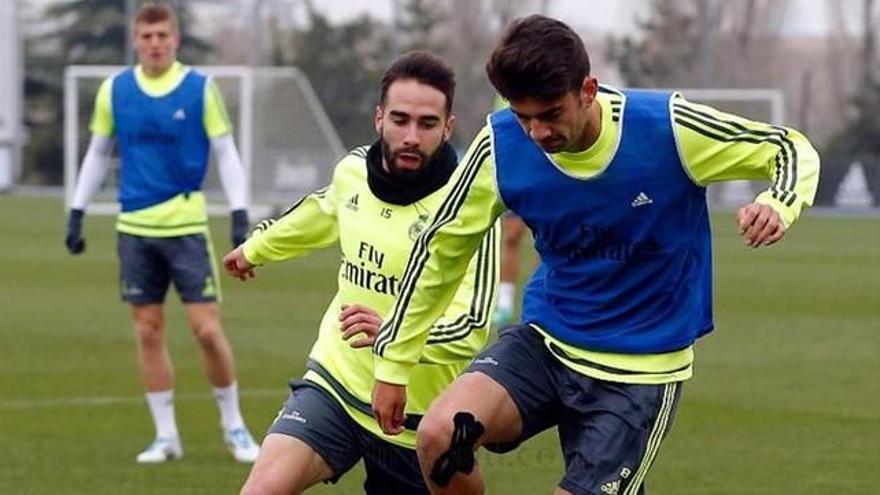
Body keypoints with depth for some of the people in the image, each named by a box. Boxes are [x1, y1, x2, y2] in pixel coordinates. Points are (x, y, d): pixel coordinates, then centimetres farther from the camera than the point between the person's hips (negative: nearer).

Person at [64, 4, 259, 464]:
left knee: (207, 328, -6)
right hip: (134, 227, 3)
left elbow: (225, 153, 0)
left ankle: (233, 426, 12)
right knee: (148, 331, 4)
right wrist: (77, 212, 10)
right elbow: (98, 154, 13)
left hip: (186, 224, -3)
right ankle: (165, 435, 13)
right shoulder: (114, 90, 3)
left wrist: (240, 214, -9)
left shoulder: (200, 89, -4)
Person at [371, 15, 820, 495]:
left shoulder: (669, 127, -19)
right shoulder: (500, 147, -13)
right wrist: (393, 363, 6)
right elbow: (441, 246, 2)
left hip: (642, 370, -2)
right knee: (439, 436, -23)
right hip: (545, 342, 2)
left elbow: (792, 149, -7)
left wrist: (778, 205, -30)